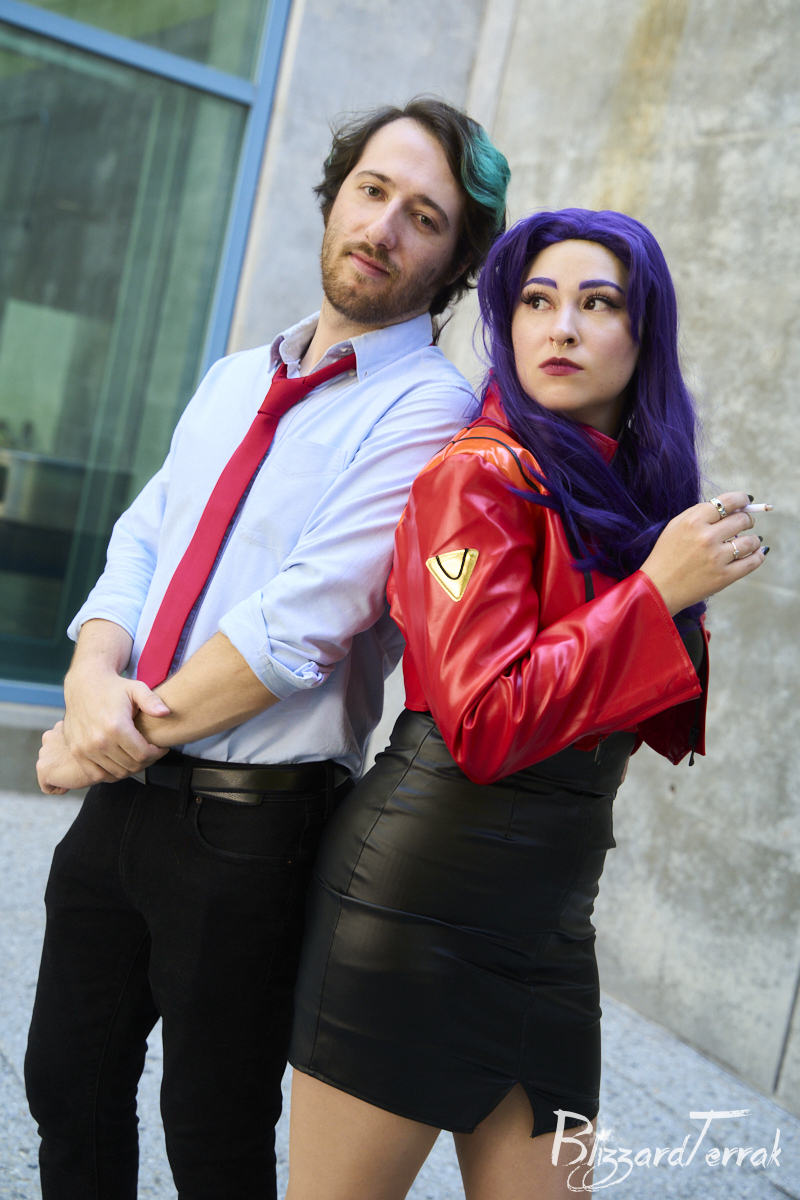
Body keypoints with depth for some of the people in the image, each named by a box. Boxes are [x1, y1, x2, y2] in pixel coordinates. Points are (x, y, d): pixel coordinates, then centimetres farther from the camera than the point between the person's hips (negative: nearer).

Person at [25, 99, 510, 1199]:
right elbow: (141, 543, 8)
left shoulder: (428, 412, -13)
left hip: (252, 831, -6)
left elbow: (300, 626, -21)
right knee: (67, 1089, 21)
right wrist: (94, 677, -12)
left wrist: (129, 735, -13)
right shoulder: (235, 379, 13)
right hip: (119, 801, 7)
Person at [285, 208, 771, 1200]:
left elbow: (668, 728, 16)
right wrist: (656, 591, -17)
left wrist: (716, 605, 1)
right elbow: (483, 725, -20)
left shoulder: (635, 493, 10)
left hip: (551, 923, 7)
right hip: (423, 893, -7)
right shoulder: (485, 475, -11)